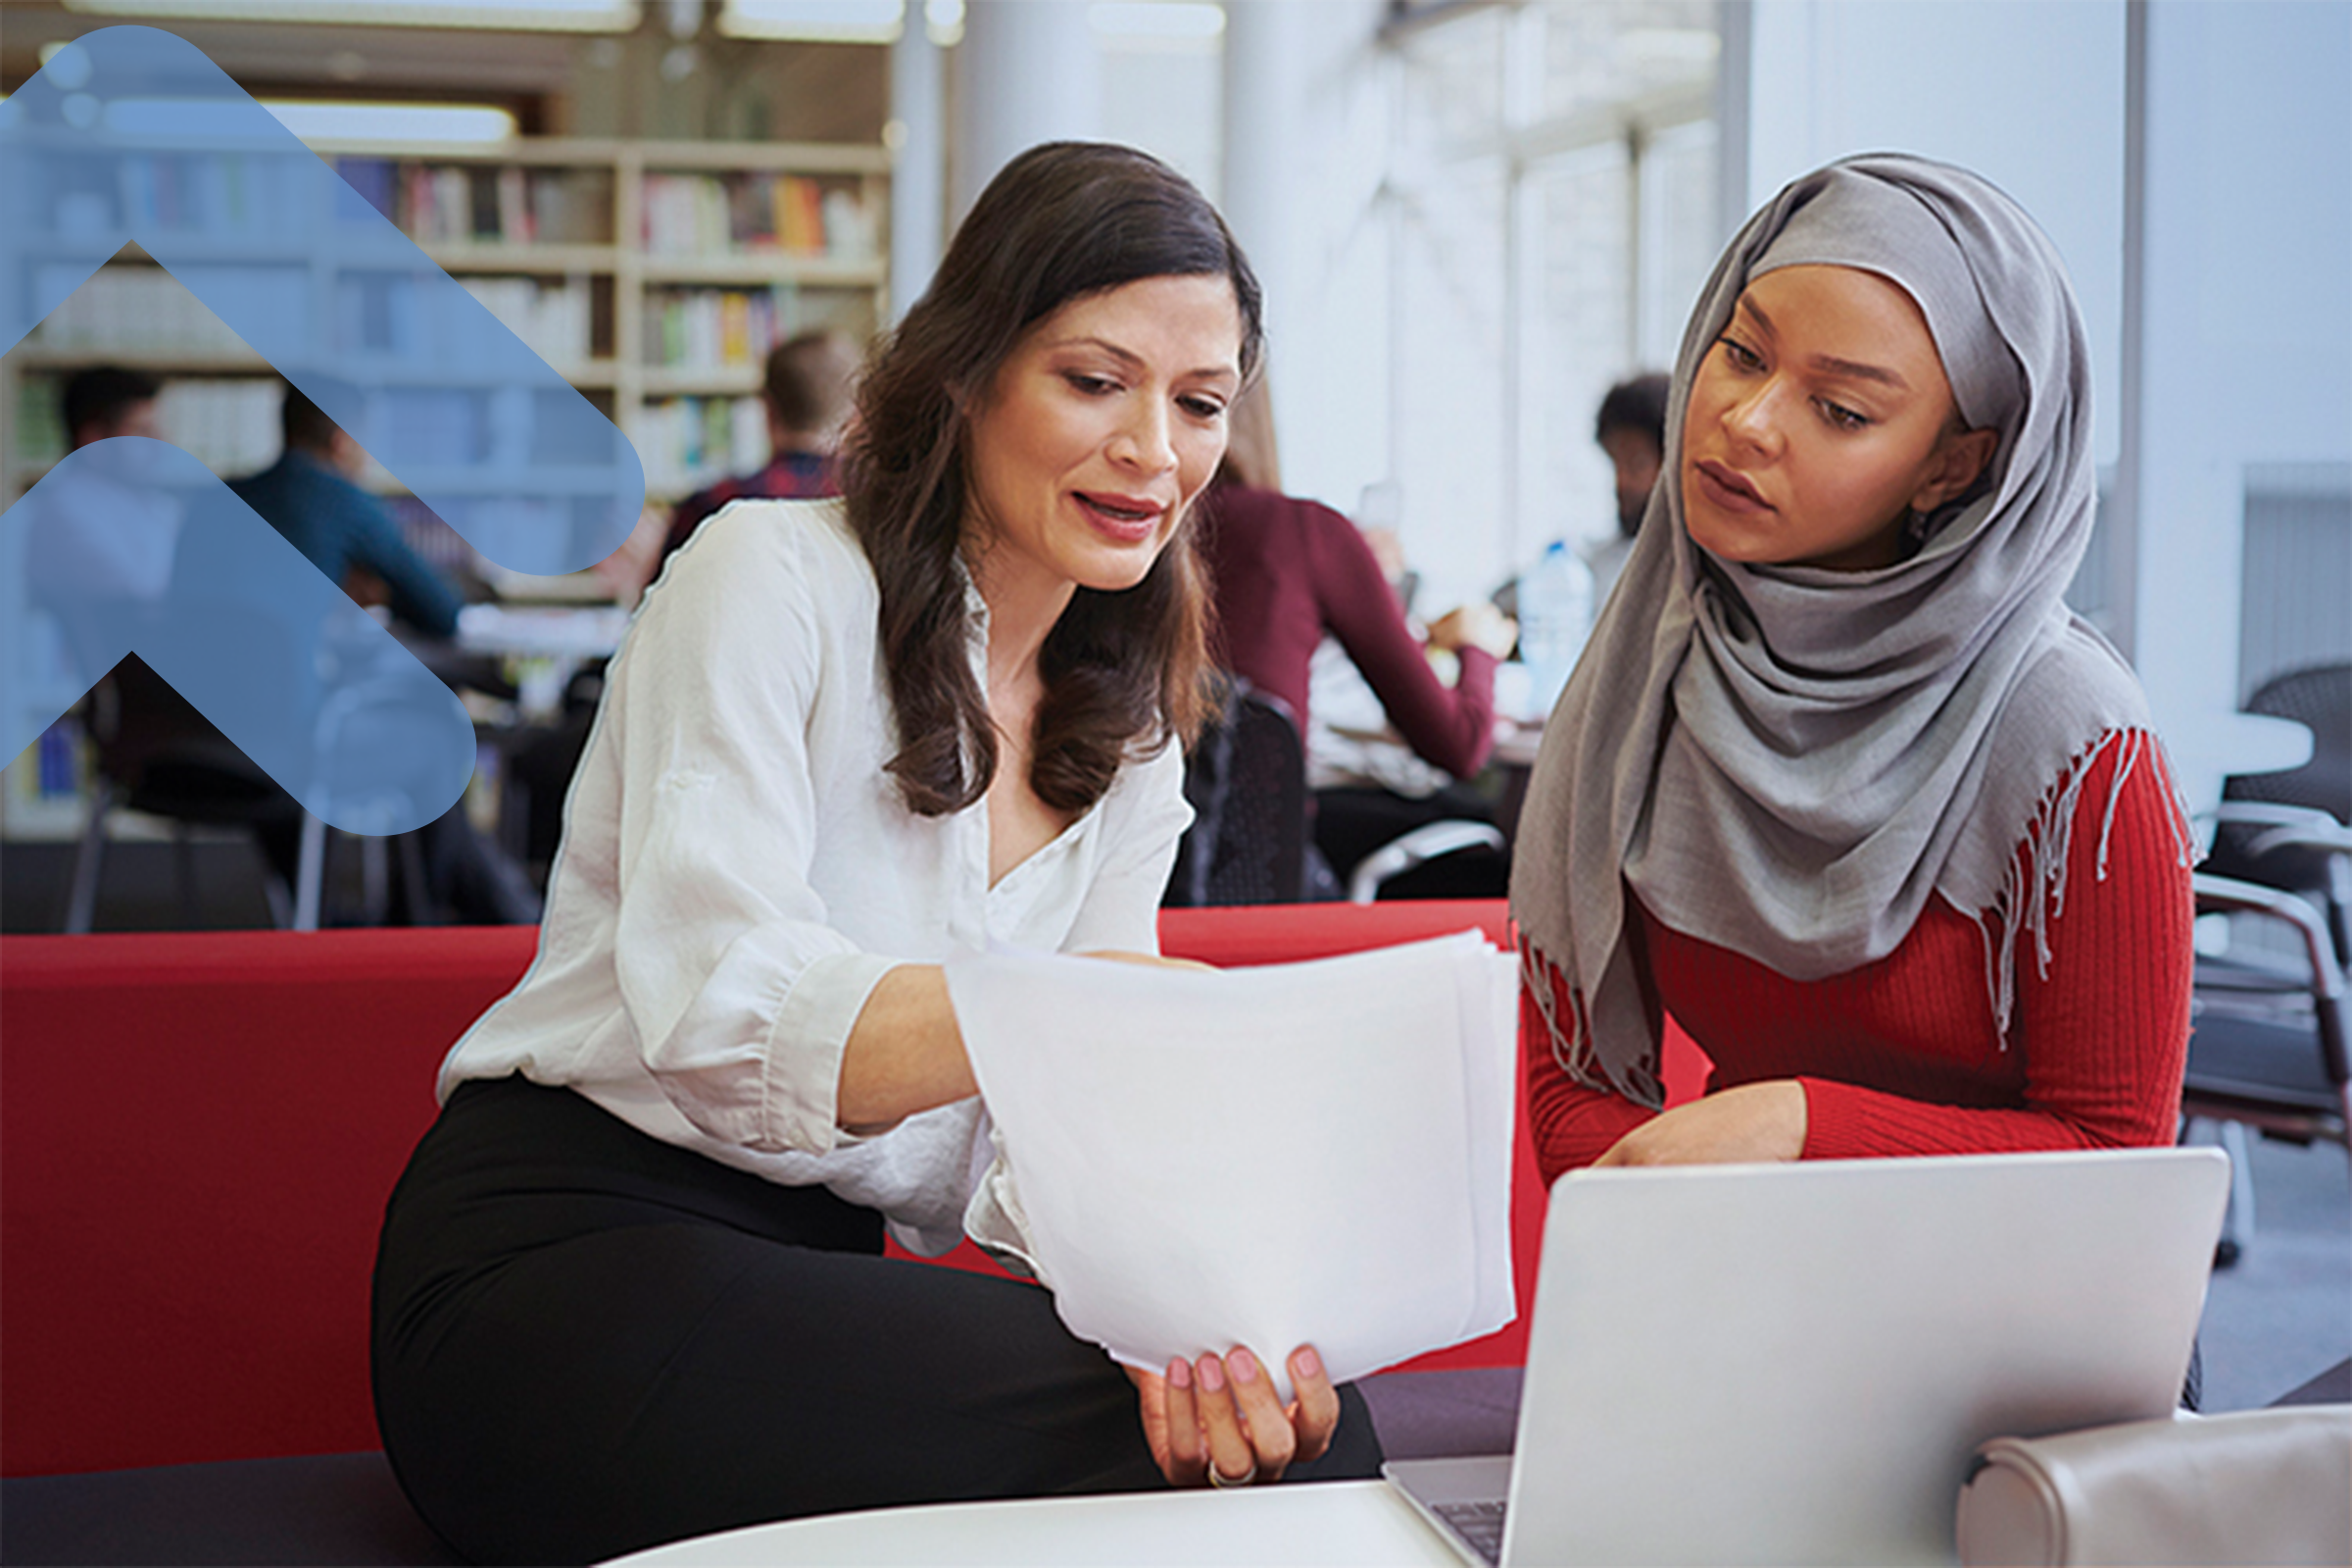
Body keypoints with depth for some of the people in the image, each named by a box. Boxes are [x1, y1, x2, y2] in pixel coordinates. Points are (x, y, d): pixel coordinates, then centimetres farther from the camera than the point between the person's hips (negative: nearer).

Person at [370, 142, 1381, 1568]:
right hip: (570, 1252, -5)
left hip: (829, 1282, 5)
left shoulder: (1130, 752, 12)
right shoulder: (772, 577, -7)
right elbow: (719, 1006, -22)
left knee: (1284, 1429, -23)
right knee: (1122, 1438, -28)